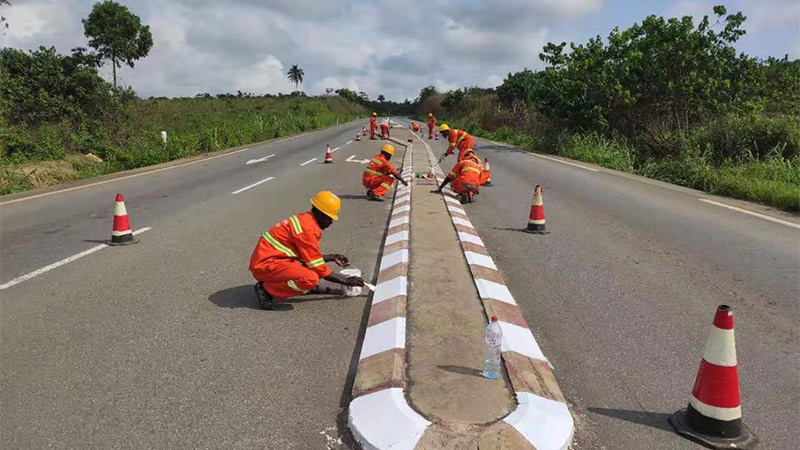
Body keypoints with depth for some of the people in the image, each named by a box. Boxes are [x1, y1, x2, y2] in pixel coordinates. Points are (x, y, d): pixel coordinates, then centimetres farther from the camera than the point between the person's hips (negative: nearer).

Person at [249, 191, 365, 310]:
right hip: (265, 265, -11)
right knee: (312, 278, -29)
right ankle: (266, 290, -15)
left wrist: (332, 257, 22)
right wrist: (345, 280, -7)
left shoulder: (303, 219, 11)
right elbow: (318, 267, -15)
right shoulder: (307, 229, -19)